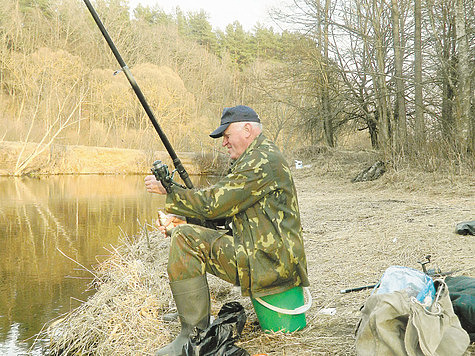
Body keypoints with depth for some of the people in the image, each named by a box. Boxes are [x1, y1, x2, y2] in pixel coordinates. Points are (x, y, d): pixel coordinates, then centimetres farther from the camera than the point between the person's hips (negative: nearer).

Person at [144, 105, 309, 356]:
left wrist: (167, 191, -9)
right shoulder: (254, 158, 18)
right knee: (186, 230, 18)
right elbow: (222, 205, 17)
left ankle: (194, 334, -14)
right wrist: (181, 215, 4)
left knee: (186, 239, -20)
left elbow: (213, 203, -19)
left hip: (270, 260, -11)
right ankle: (187, 311, 26)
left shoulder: (263, 161, -16)